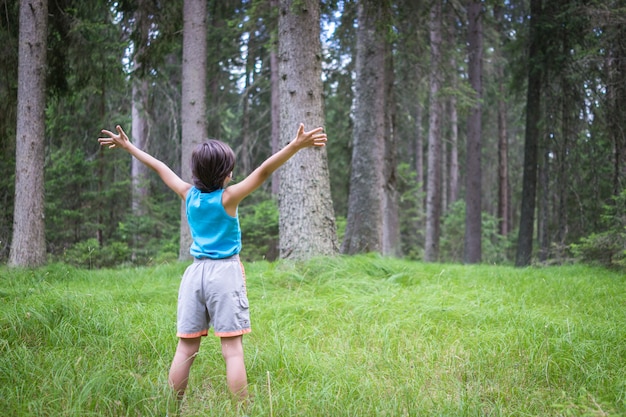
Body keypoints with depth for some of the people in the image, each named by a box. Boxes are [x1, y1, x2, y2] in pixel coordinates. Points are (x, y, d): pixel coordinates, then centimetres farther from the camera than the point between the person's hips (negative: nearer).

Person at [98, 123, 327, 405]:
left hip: (195, 273, 5)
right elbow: (263, 172, -20)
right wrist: (296, 145, -29)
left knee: (185, 349, 7)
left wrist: (128, 146, 30)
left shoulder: (188, 194, 5)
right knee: (232, 350, -8)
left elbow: (159, 167, 18)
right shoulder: (227, 197, -9)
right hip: (225, 273, -5)